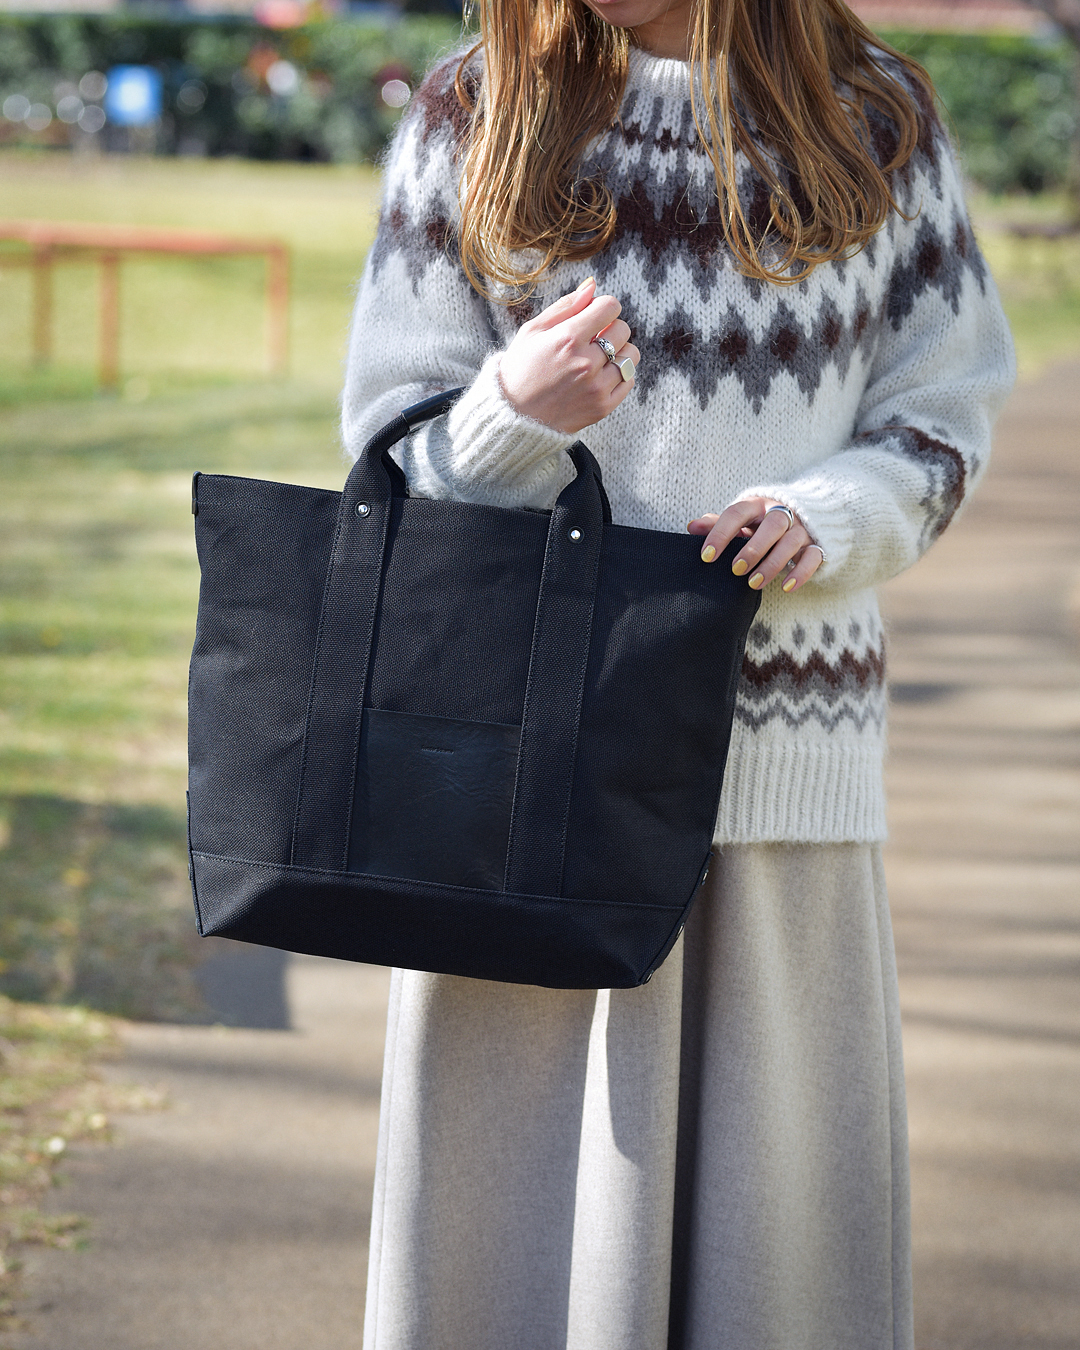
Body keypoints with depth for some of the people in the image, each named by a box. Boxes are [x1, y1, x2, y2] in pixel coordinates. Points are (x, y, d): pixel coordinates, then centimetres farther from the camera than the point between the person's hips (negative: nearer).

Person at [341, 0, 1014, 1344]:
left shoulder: (876, 121, 7)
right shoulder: (471, 120, 5)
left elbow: (942, 415, 10)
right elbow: (391, 441, 5)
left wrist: (832, 515, -10)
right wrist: (516, 413, -16)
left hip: (788, 733, 1)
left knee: (774, 1188, 2)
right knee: (524, 1194, 0)